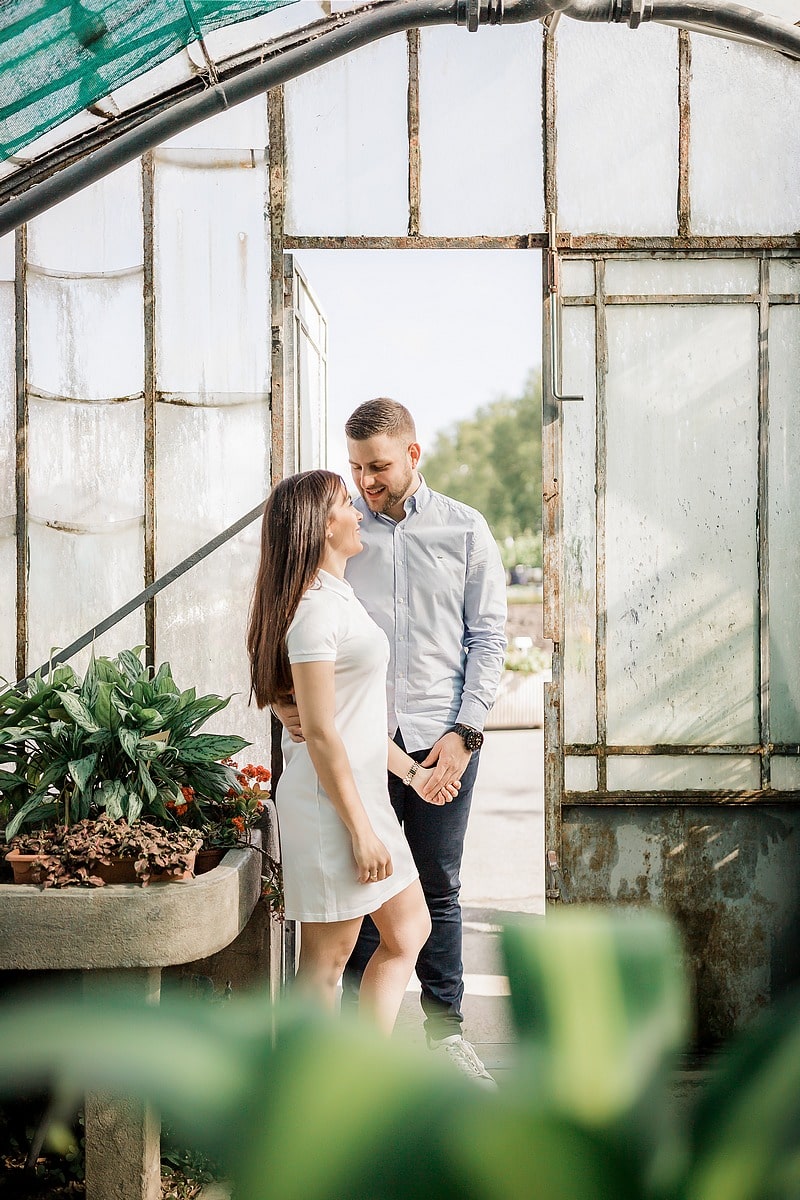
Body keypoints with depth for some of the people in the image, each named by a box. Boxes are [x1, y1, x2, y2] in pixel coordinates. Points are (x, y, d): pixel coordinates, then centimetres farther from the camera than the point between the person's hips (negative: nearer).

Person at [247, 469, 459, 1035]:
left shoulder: (339, 597, 14)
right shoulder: (315, 609, -18)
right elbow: (320, 734, -21)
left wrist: (412, 770, 22)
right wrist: (361, 830, -19)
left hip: (365, 791, 10)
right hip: (333, 801, -10)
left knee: (409, 931, 16)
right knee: (328, 956, 1)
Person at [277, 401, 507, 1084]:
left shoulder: (465, 530, 4)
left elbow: (489, 639, 3)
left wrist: (464, 731, -5)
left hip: (442, 739, 0)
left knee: (439, 888, 9)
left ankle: (446, 1026, 23)